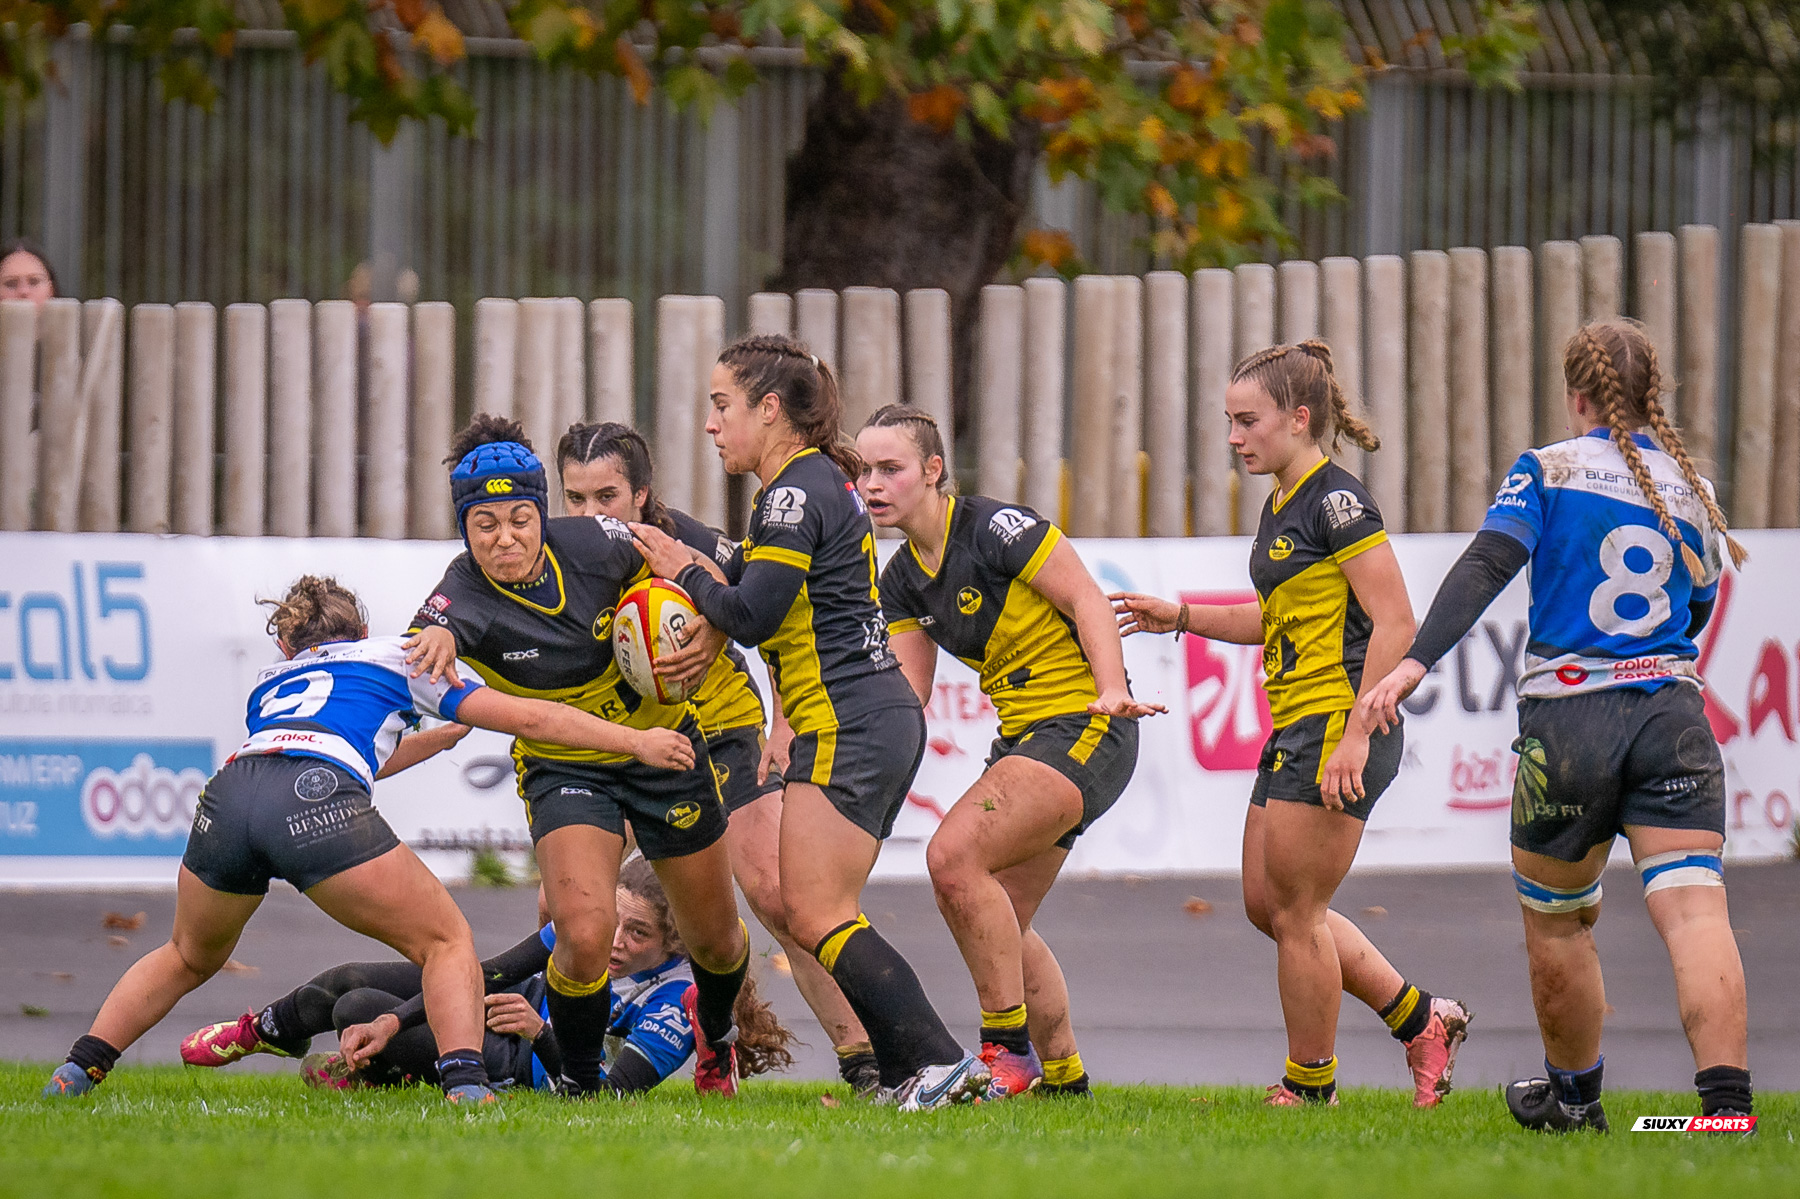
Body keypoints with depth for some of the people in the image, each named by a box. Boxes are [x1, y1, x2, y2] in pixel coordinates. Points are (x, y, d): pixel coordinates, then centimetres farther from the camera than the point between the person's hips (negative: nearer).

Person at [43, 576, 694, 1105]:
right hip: (316, 807, -4)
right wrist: (634, 741, 27)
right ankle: (465, 1084, -12)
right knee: (446, 940, 9)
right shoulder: (392, 657, 27)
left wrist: (446, 734, 61)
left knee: (188, 959, 30)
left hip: (229, 794, 4)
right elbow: (524, 717, 24)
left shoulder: (270, 680, 38)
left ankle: (76, 1071, 21)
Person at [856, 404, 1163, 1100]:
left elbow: (1086, 601, -13)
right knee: (999, 923, 9)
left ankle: (1008, 1049, -16)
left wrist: (1112, 691, -26)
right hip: (1022, 738, 9)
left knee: (953, 855, -24)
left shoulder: (998, 528, -15)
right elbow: (905, 693, 9)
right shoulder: (903, 579, 9)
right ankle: (1064, 1077, 24)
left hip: (1084, 728, -9)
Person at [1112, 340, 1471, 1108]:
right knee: (1268, 902, 13)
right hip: (1296, 729, 10)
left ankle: (1310, 1086, 11)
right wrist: (1181, 618, 18)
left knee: (1296, 911, -2)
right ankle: (1420, 1021, 21)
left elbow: (1395, 623, -19)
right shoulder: (1282, 505, 15)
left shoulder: (1337, 502, -14)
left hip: (1341, 727, -10)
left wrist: (1355, 736, -23)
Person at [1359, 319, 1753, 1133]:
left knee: (1557, 921, 18)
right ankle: (1726, 1099, -25)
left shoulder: (1548, 471, 1)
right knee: (1695, 912, -10)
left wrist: (1415, 662, -22)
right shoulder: (1690, 487, 12)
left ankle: (1575, 1095, 32)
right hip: (1672, 715, 2)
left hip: (1566, 722, -2)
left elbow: (1487, 565, -14)